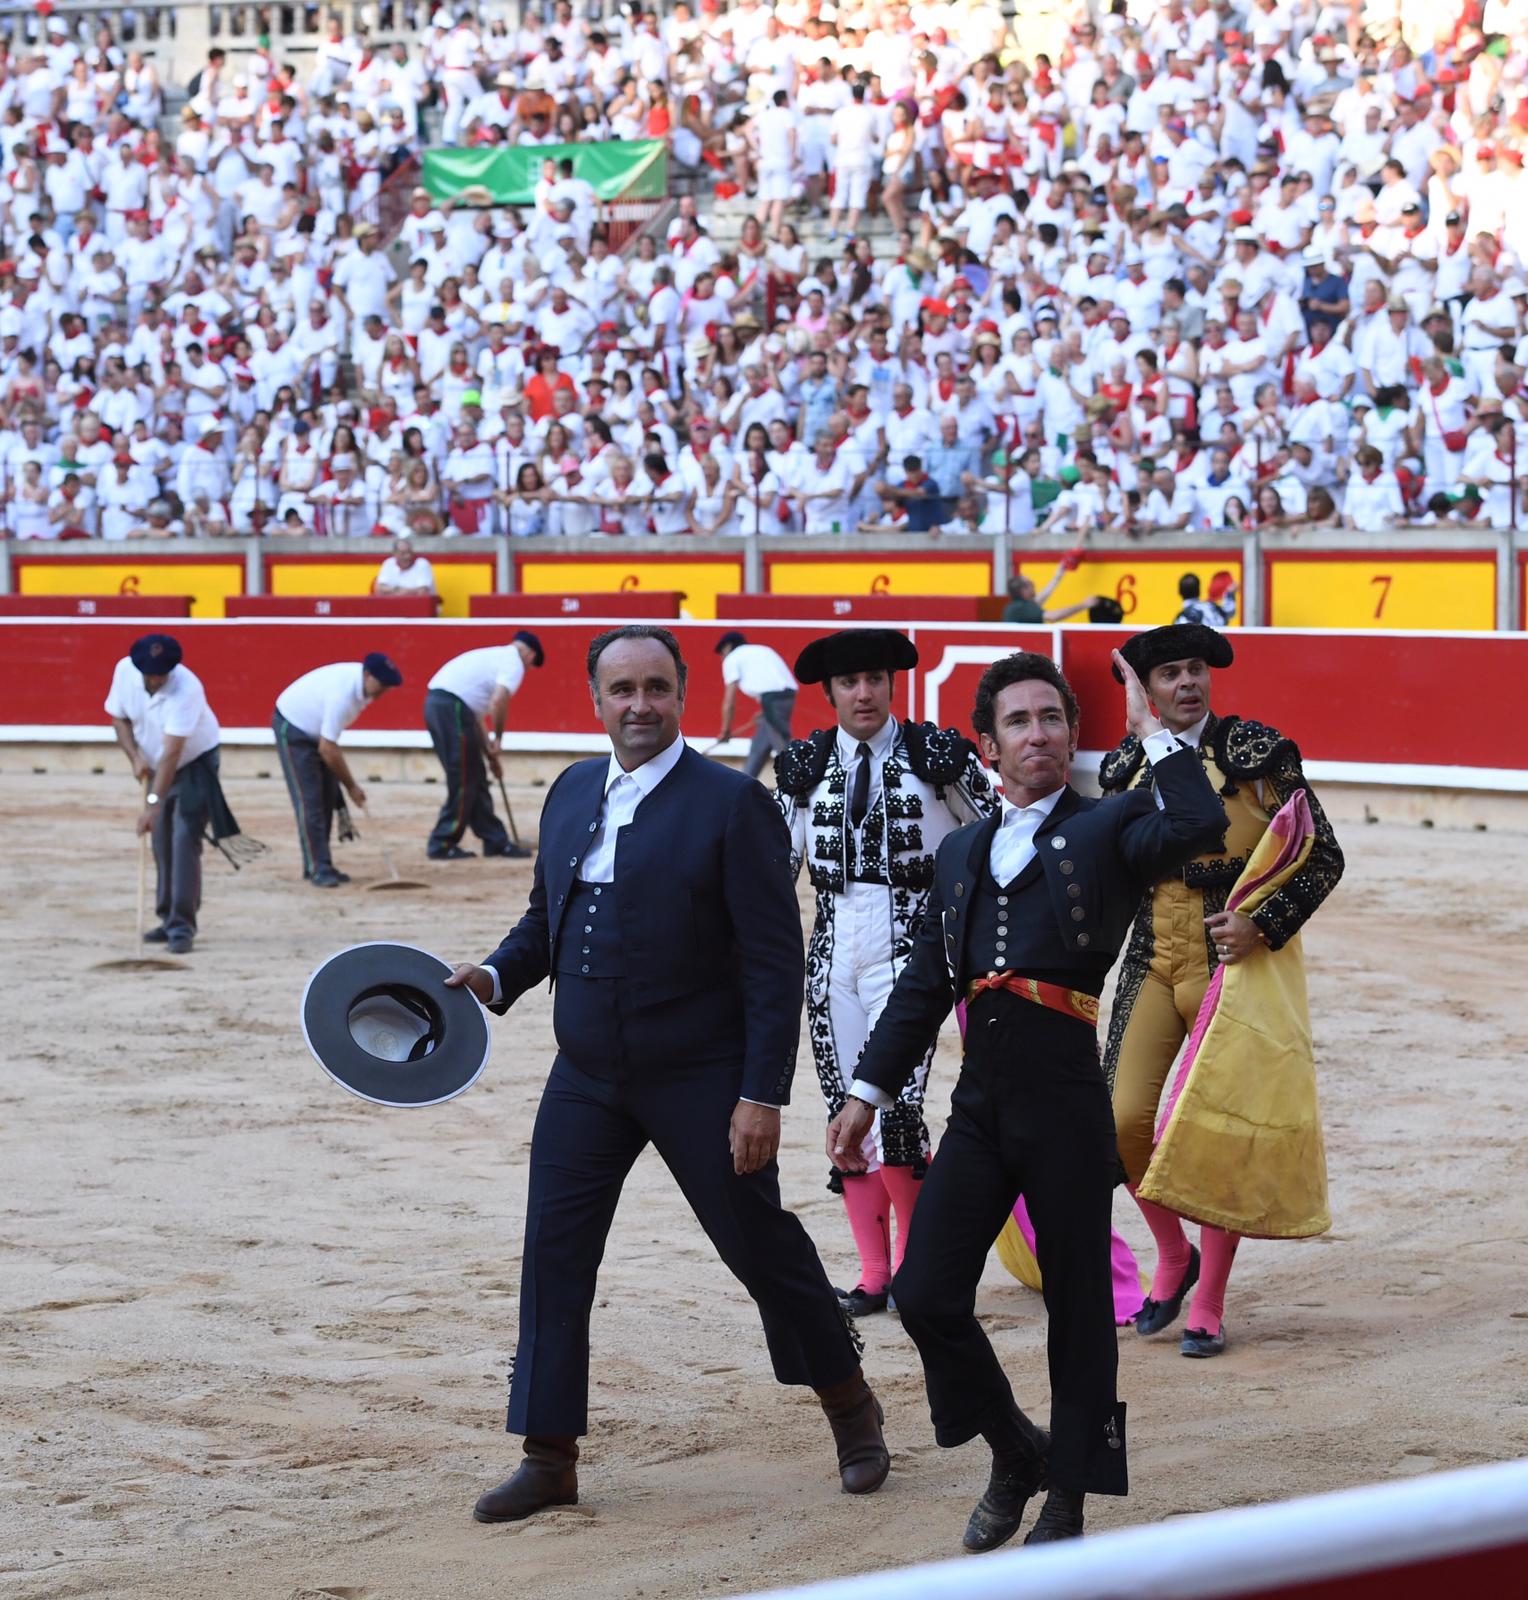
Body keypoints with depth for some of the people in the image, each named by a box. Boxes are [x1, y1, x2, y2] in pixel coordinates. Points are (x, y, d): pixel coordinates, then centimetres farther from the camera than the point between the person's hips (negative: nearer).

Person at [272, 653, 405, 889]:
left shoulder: (363, 681, -11)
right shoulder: (342, 694, -37)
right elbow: (327, 749, -32)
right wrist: (351, 786, -22)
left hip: (316, 730, 9)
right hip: (293, 729, -9)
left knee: (328, 799, 8)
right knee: (309, 801, -13)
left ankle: (319, 866, 14)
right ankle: (318, 869, -14)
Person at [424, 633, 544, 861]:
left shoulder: (493, 657, 28)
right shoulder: (514, 662, 0)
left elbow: (476, 714, 28)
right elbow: (499, 701, -17)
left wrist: (490, 753, 27)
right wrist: (498, 738, -4)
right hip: (452, 705, -10)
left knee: (476, 778, 15)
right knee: (463, 782, -2)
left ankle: (496, 841, 20)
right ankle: (442, 844, 1)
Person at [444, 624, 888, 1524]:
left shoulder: (731, 803, -11)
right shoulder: (573, 794, 8)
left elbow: (776, 962, -13)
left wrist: (763, 1094, -17)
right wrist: (497, 977, -1)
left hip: (701, 1079, -5)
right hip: (587, 1078, 5)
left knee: (762, 1246, 5)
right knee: (554, 1253, 1)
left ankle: (853, 1412, 25)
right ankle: (550, 1459, 10)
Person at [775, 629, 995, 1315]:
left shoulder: (936, 754, 0)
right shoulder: (805, 764, 8)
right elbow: (779, 864, 14)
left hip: (908, 944, -4)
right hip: (832, 949, 4)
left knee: (895, 1104, -15)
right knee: (845, 1110, 3)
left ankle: (916, 1263, 3)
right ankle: (874, 1273, 12)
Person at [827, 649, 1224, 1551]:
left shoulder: (1105, 831, 0)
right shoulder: (962, 853, 16)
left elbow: (1199, 826, -22)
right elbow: (923, 985, 19)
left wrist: (1151, 728, -13)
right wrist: (870, 1092, 16)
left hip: (1067, 1110, -4)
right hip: (980, 1107, 4)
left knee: (1079, 1307, 4)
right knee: (926, 1295, -3)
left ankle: (1067, 1504, 16)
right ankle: (1016, 1453, 20)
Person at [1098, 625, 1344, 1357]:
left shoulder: (1258, 752, -8)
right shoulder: (1126, 768, 5)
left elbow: (1323, 857, -7)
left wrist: (1262, 922, -18)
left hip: (1232, 958, -3)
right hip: (1154, 960, 4)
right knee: (1123, 1119, -7)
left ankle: (1208, 1304, 12)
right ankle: (1173, 1256, 19)